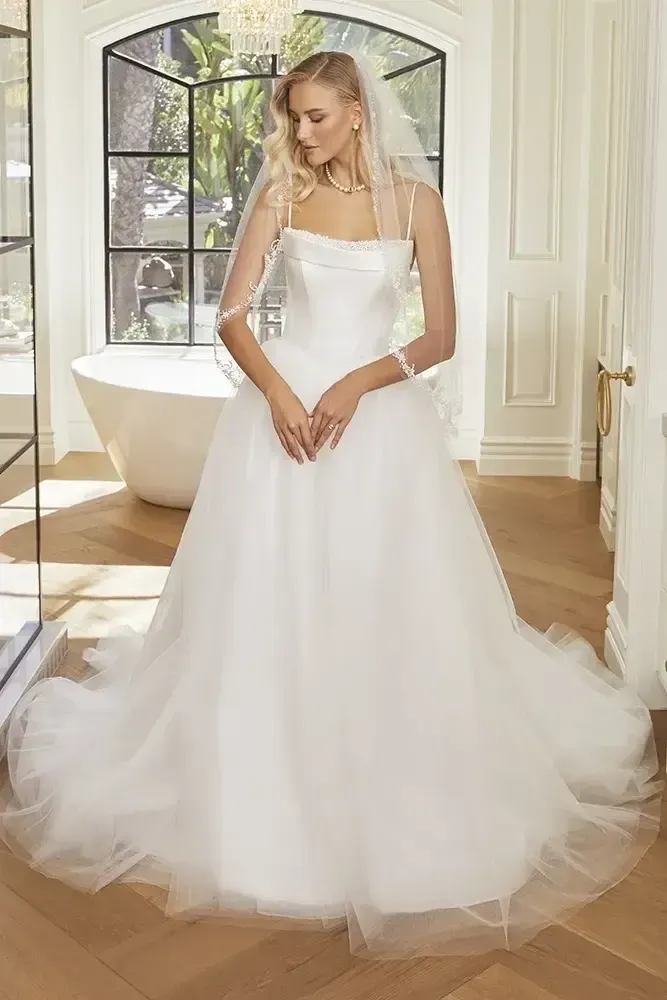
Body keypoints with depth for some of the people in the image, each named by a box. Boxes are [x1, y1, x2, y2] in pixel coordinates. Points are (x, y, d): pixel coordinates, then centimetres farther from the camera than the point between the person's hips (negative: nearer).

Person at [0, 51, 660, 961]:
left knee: (384, 606, 1)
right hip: (284, 403, 1)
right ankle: (273, 795, 19)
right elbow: (233, 315, -1)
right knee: (273, 604, 2)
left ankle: (393, 800, 20)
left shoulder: (414, 199, 1)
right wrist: (277, 392, -17)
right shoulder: (280, 194, 4)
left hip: (382, 417, -1)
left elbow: (442, 335, -2)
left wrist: (358, 385, -16)